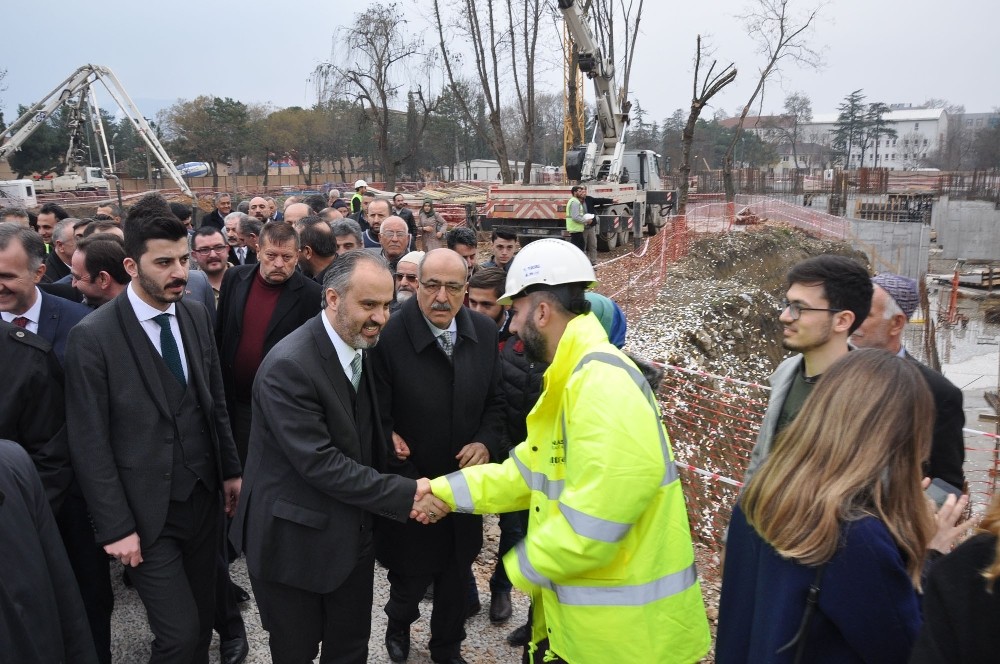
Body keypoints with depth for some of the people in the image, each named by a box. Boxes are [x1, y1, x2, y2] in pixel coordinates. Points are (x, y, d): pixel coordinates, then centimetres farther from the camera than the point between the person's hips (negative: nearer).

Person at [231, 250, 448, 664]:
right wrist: (404, 495, -25)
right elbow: (319, 462, -27)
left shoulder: (361, 346, 1)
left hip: (353, 534, 7)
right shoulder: (288, 366, -25)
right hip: (296, 539, -6)